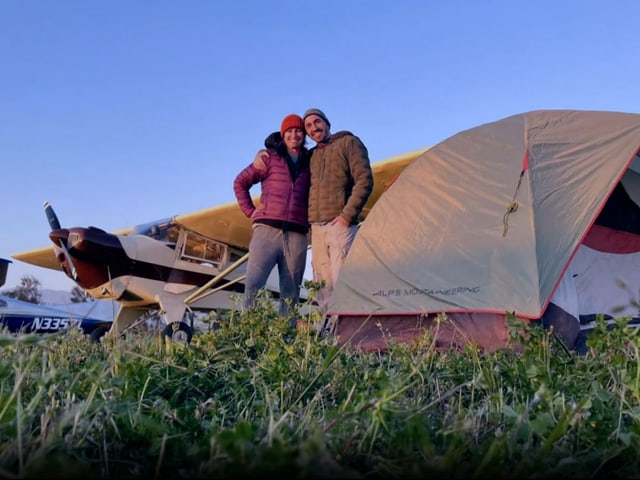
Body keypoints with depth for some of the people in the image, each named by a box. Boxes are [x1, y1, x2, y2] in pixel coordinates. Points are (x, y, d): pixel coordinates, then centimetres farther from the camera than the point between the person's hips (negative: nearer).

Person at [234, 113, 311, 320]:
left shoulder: (310, 163, 14)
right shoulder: (270, 158, 8)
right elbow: (240, 182, 11)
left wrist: (312, 217, 8)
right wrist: (250, 211, 4)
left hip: (297, 235, 2)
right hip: (267, 229, -2)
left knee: (291, 292, 3)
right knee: (253, 283, -11)